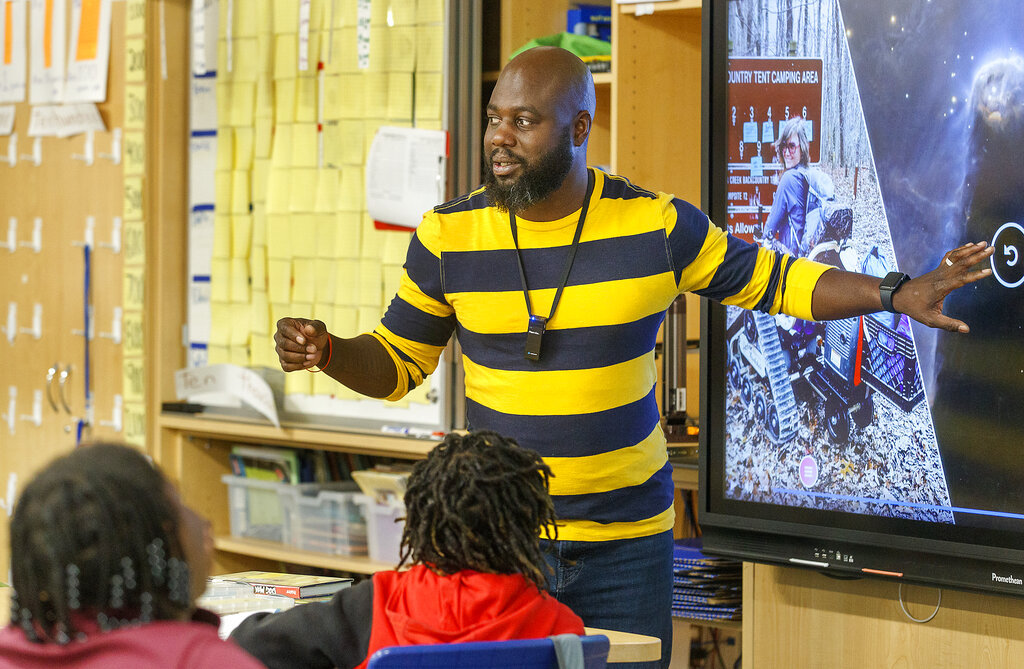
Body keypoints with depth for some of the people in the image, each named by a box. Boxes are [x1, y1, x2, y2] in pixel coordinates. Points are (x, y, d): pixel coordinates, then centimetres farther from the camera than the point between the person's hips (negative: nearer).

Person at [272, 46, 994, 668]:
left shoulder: (657, 226, -5)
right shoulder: (448, 237, -3)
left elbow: (775, 281, 8)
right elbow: (398, 362, 7)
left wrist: (898, 293, -2)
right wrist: (326, 351, -13)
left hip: (628, 546, 0)